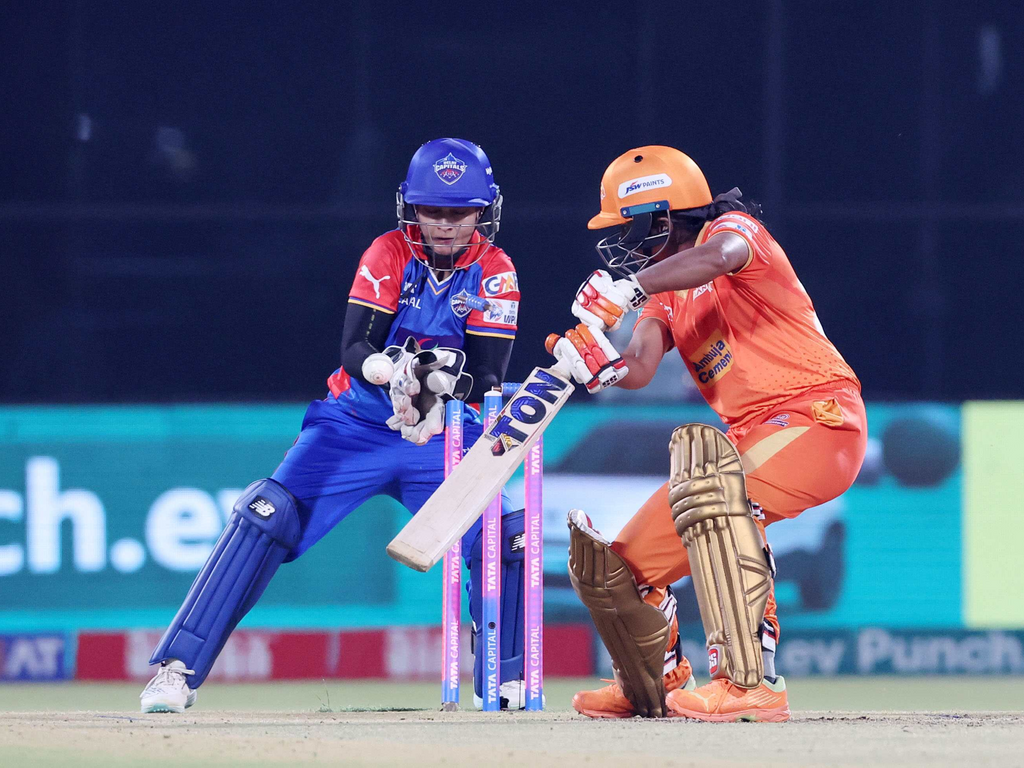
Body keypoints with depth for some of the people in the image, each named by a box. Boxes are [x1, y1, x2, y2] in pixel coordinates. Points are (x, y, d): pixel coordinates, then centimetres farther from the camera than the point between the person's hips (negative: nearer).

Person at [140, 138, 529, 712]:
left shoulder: (495, 274, -5)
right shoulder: (391, 254, -9)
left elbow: (488, 380, -12)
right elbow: (355, 351, -16)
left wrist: (441, 396, -34)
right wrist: (397, 372, -39)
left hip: (445, 436, 2)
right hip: (357, 424, -2)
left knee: (505, 538, -16)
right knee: (267, 516, -21)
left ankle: (506, 684, 8)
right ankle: (179, 670, -19)